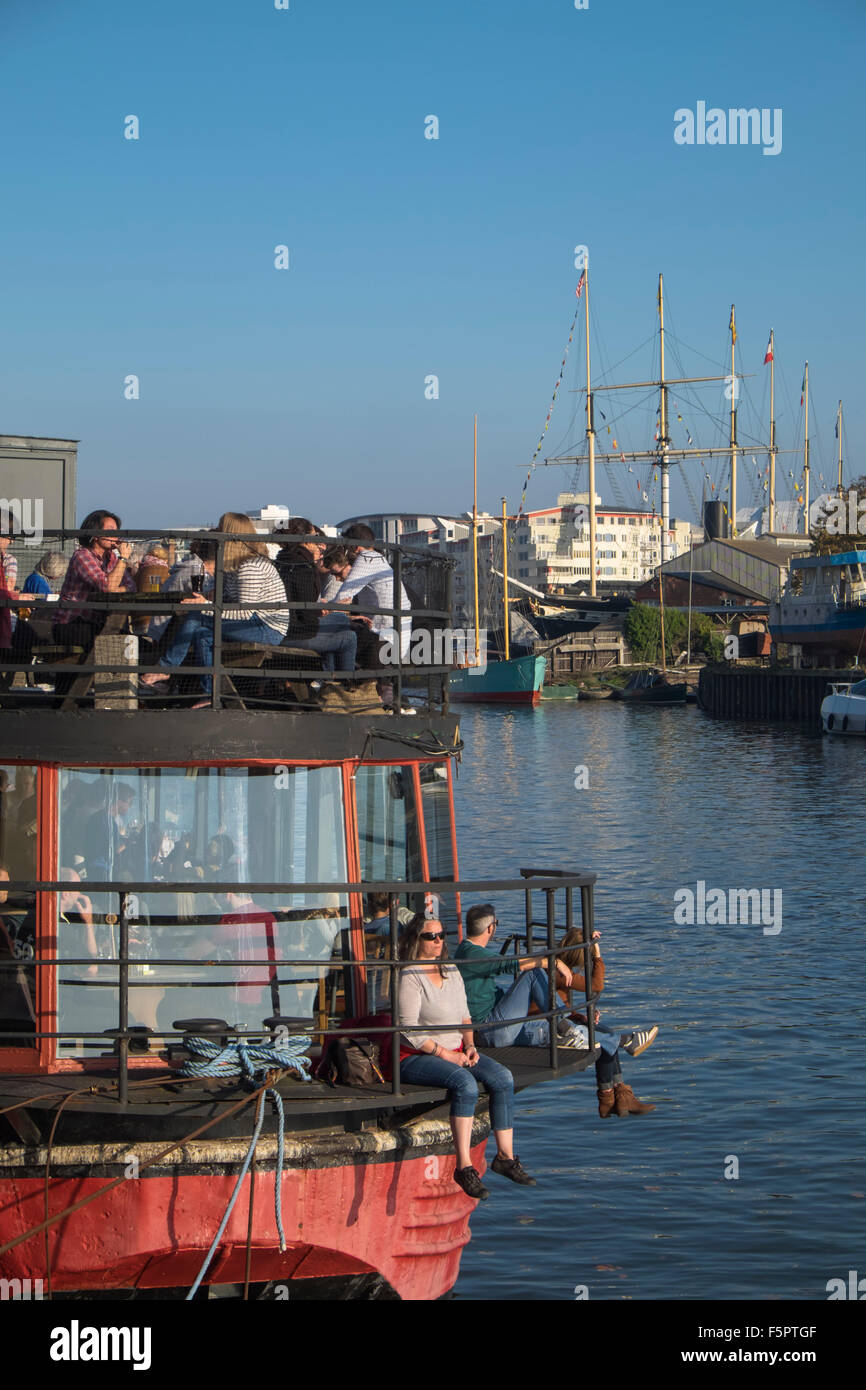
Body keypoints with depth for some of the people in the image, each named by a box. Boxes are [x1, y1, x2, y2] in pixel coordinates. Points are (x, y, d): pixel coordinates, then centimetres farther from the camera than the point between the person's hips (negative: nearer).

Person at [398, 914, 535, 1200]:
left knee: (503, 1078, -14)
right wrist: (444, 1054, -15)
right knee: (465, 1083, -34)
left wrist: (469, 1045, 2)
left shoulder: (451, 971, 14)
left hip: (455, 1050, 8)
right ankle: (464, 1166, -34)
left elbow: (464, 1015, 21)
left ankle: (505, 1156, -8)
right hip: (416, 1058, -8)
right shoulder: (410, 977, -10)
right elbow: (409, 1029, -15)